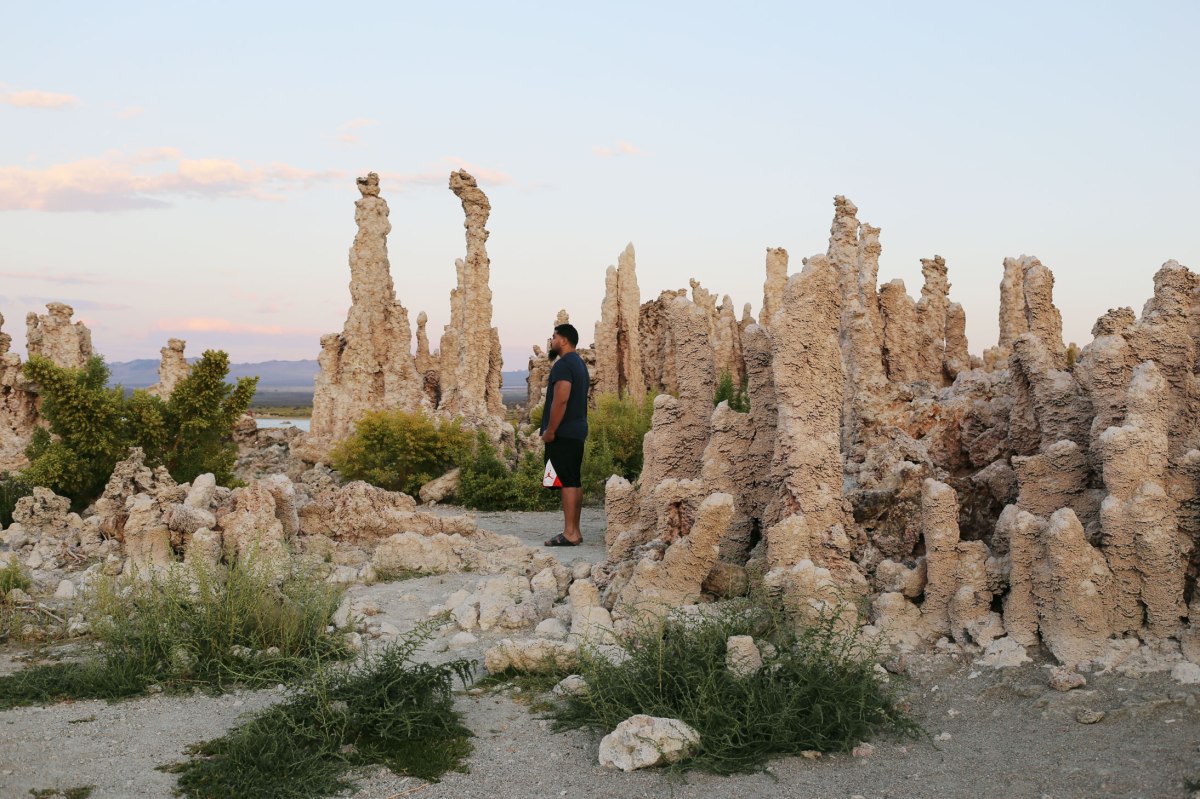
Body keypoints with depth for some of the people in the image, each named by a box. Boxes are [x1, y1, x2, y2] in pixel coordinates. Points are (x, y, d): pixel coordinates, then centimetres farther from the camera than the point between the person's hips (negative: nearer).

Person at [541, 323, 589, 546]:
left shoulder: (563, 364, -14)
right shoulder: (579, 363, 18)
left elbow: (560, 400, -23)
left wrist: (550, 431, -19)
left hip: (563, 433, -10)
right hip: (577, 431, 10)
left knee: (568, 481, -10)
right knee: (575, 481, 10)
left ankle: (569, 533, -10)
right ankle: (574, 530, 13)